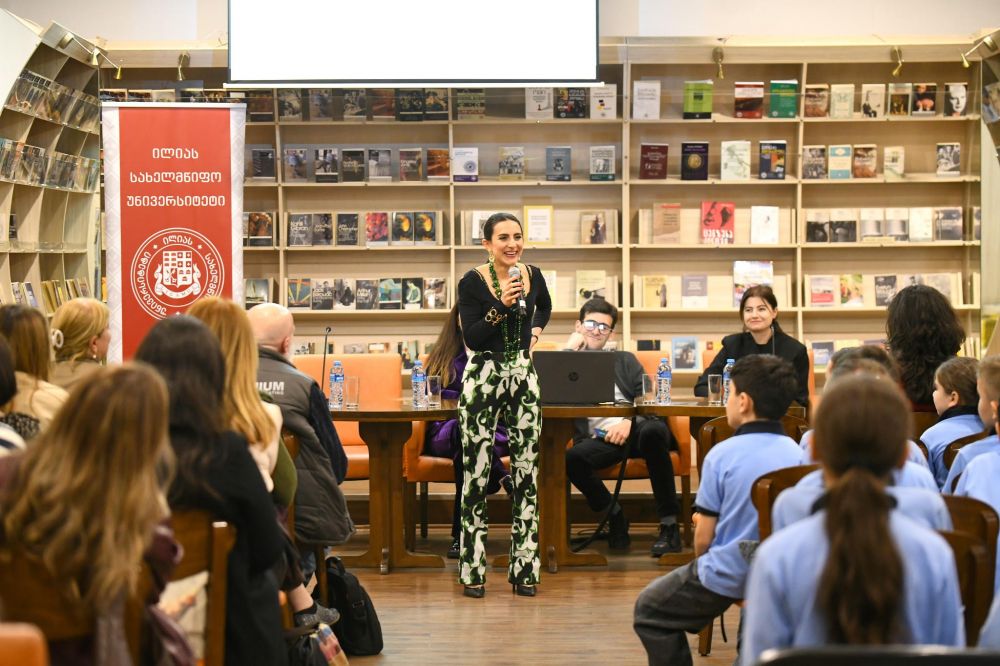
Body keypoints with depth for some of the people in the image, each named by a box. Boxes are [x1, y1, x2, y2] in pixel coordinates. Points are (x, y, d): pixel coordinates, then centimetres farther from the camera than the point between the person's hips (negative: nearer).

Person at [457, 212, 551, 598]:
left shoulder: (533, 276, 6)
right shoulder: (473, 282, -9)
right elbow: (470, 338, -15)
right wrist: (501, 307, -24)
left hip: (523, 377, 5)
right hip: (483, 378, -4)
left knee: (526, 471, 4)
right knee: (476, 474, -3)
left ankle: (524, 569, 11)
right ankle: (472, 571, 4)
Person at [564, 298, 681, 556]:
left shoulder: (625, 360, 26)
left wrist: (629, 422, -11)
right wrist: (570, 349, 9)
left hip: (636, 428, 1)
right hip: (599, 438, 0)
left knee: (653, 432, -37)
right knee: (572, 459, -35)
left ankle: (669, 525, -28)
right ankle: (615, 518, -11)